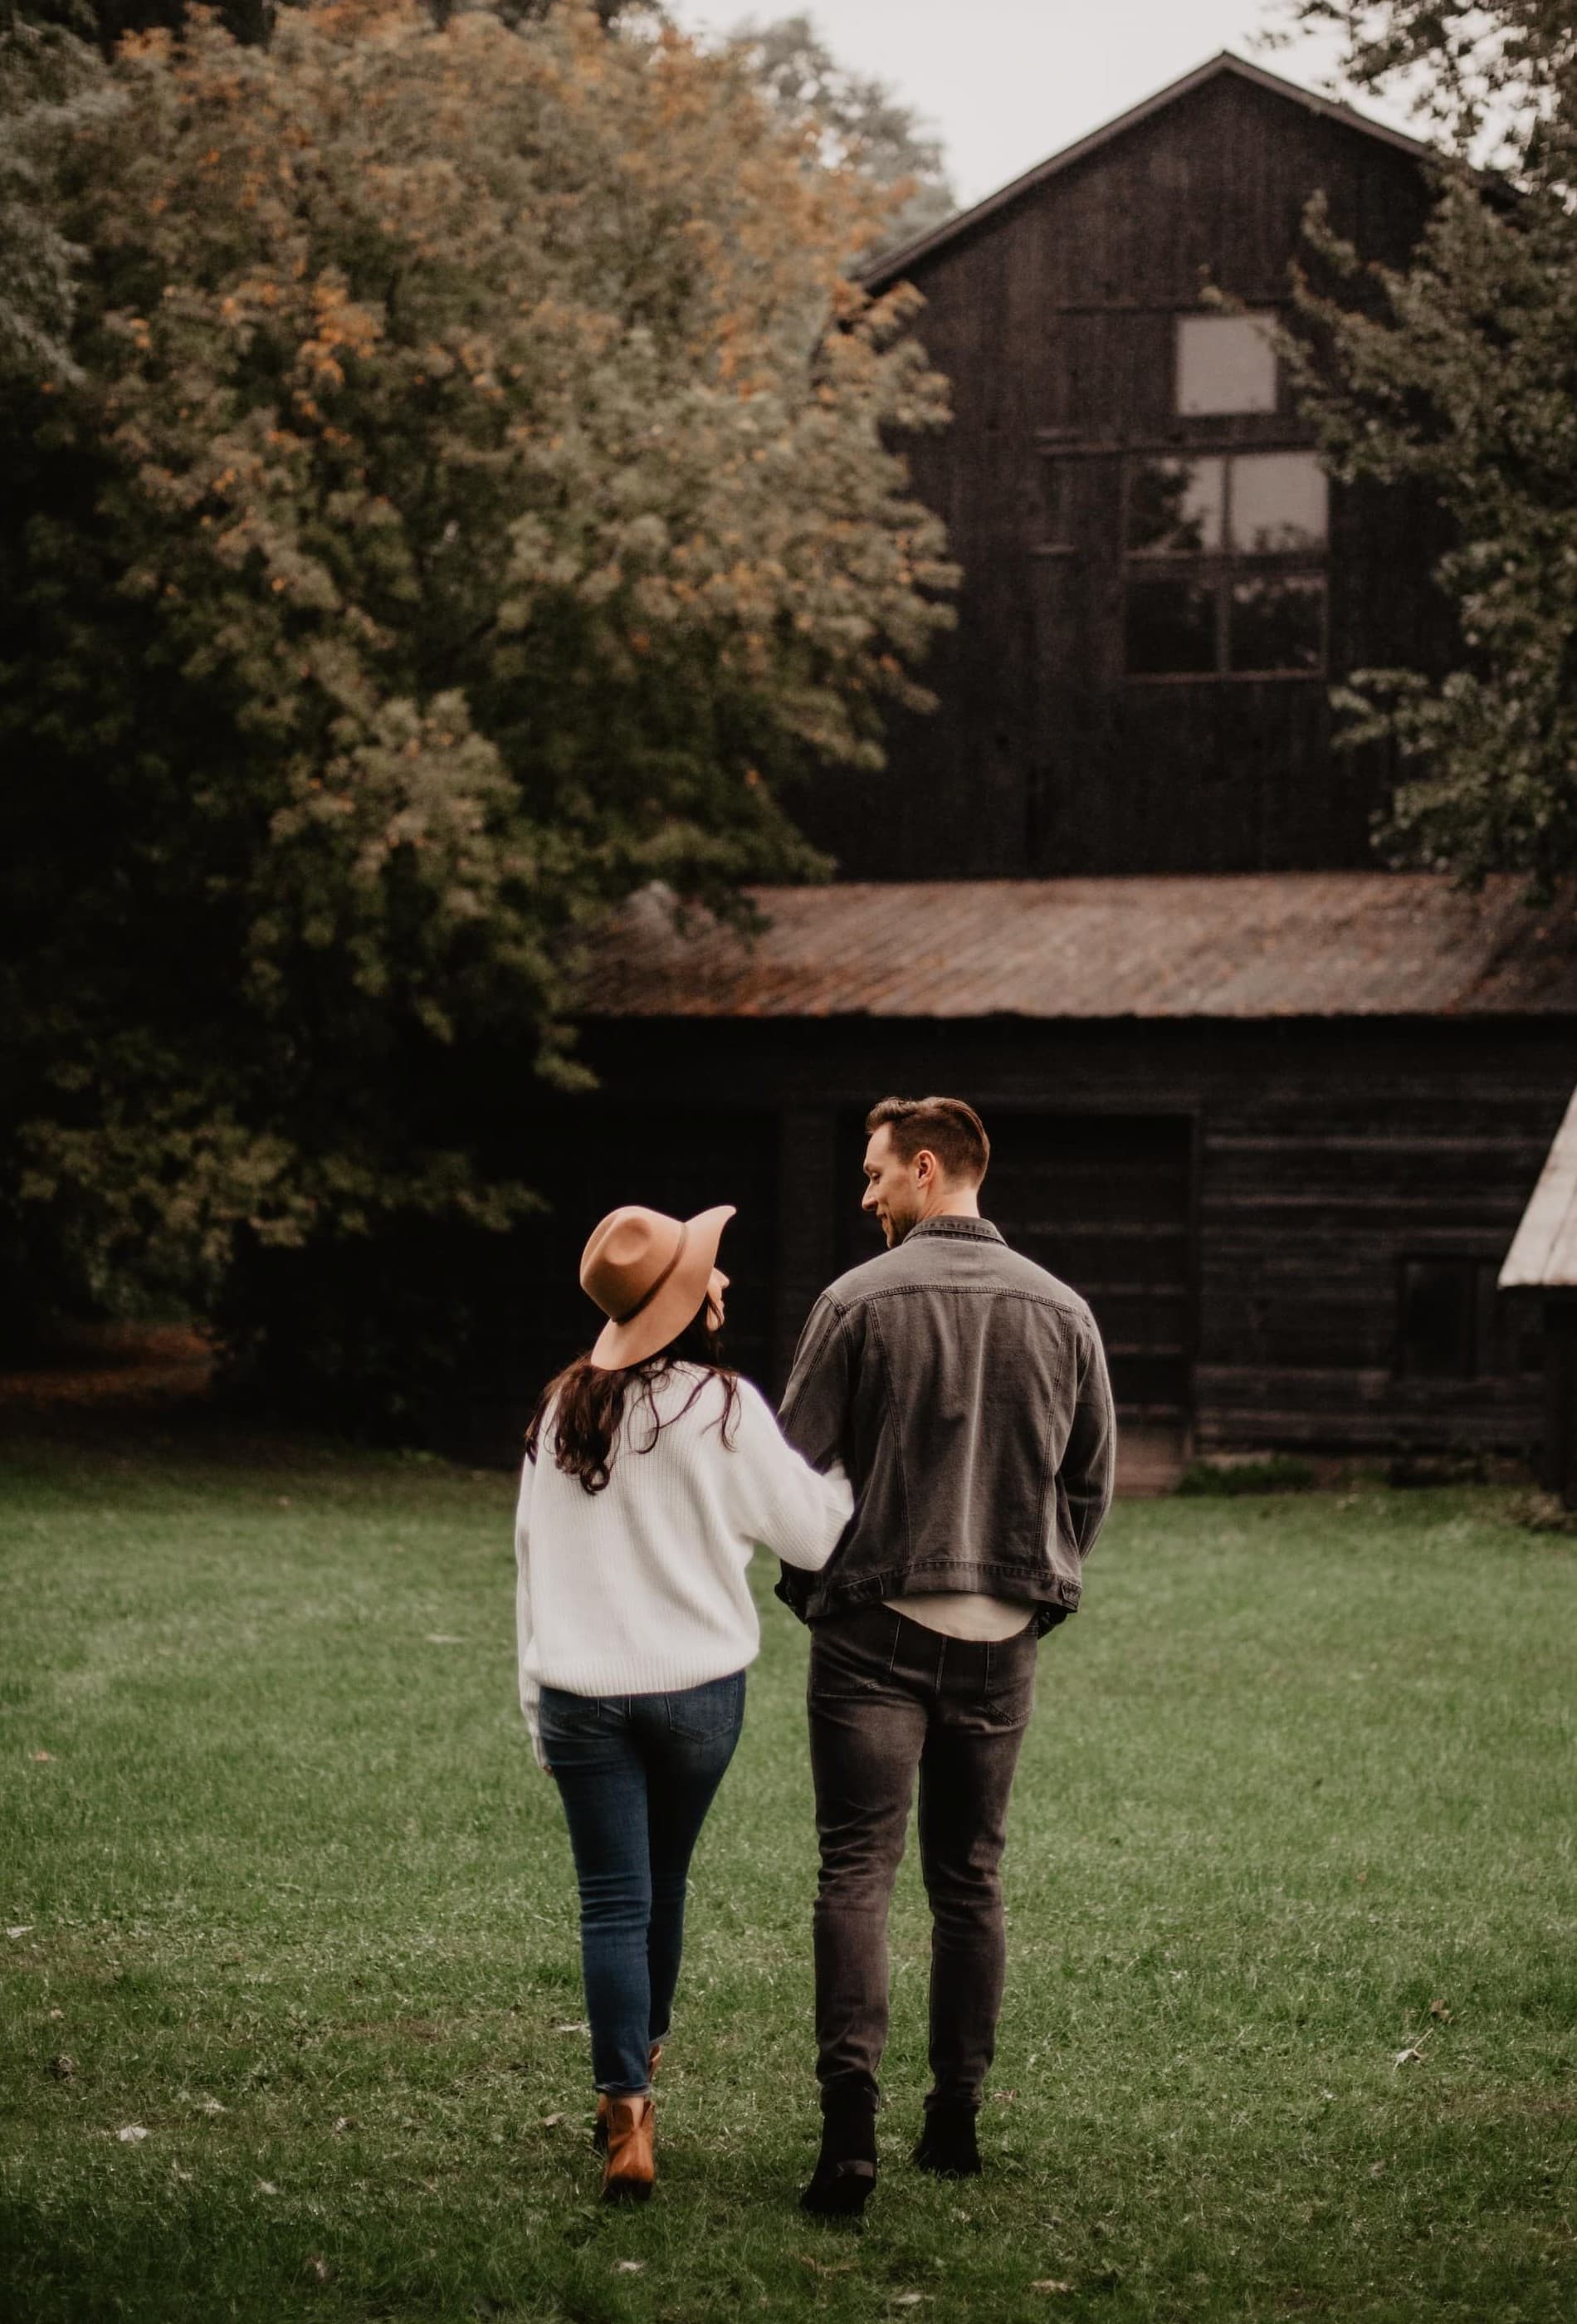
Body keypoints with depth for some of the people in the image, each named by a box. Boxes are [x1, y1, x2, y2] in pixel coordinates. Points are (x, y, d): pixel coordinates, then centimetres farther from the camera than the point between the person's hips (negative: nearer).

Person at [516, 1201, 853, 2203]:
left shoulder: (562, 1412, 4)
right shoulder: (721, 1408, -10)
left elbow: (532, 1557, 8)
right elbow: (813, 1532, -3)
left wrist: (537, 1702, 14)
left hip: (580, 1695, 2)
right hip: (697, 1688, -2)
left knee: (614, 1902, 0)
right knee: (663, 1883, 18)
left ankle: (626, 2117, -11)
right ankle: (641, 2058, 34)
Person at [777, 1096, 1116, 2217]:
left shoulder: (860, 1301, -8)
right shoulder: (1063, 1311, 5)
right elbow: (1093, 1481, 10)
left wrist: (814, 1583, 10)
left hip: (876, 1629, -4)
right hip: (1003, 1638, 4)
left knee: (857, 1874, -4)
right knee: (971, 1881, 13)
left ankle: (852, 2124, -15)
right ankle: (957, 2118, 17)